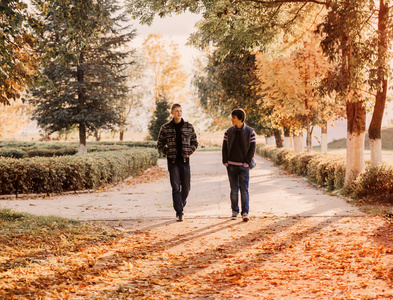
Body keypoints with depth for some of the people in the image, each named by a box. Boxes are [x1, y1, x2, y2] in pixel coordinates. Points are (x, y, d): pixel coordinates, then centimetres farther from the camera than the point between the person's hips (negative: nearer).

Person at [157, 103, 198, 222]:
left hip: (185, 160, 2)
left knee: (186, 187, 5)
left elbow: (195, 143, 11)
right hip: (172, 161, -2)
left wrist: (189, 152, -3)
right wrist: (168, 153, -4)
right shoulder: (165, 128, 1)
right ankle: (179, 213, -1)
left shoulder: (189, 127, 4)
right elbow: (160, 144, 8)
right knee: (176, 187, -4)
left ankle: (181, 203, 32)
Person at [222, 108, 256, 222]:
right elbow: (224, 147, 8)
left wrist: (247, 162, -9)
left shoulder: (250, 132, -2)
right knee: (234, 189, 7)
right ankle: (235, 211, 15)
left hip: (244, 166, -2)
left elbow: (252, 148, -1)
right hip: (231, 165, 2)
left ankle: (245, 212, -4)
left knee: (244, 189, -4)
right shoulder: (228, 132, 5)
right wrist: (225, 162, -1)